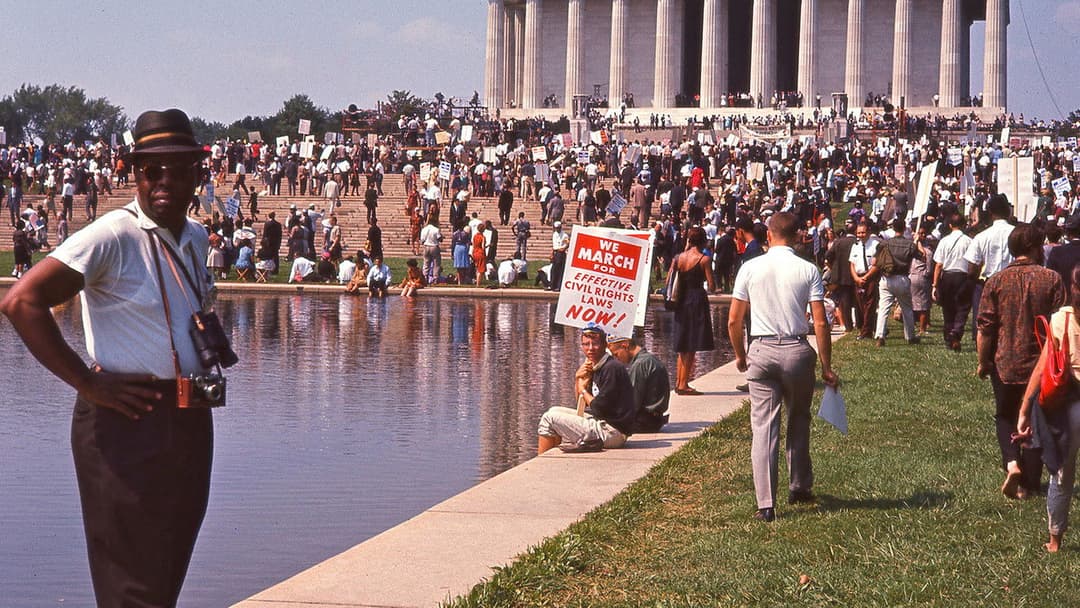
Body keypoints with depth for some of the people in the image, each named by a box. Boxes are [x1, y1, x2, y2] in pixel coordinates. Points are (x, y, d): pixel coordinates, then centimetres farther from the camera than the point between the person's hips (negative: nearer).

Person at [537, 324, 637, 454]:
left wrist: (583, 390, -2)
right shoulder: (596, 367, 12)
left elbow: (599, 407, -20)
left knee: (549, 419, -7)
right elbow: (581, 403, 17)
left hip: (611, 432, -10)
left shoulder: (612, 368, -17)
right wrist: (578, 379, -1)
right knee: (554, 411, 23)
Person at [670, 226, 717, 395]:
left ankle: (679, 383, 19)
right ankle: (683, 385, -3)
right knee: (691, 347, -1)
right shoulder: (704, 259, -9)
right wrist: (711, 285, 11)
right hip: (697, 301, -5)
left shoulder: (678, 258, 5)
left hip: (681, 302, 5)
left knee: (683, 346, 16)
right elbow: (712, 286, -10)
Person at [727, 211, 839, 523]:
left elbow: (734, 321, 2)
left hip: (761, 350, 0)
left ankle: (766, 504, -5)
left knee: (764, 427, 0)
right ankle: (800, 487, 31)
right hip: (797, 350, 0)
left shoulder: (750, 268, 0)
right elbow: (820, 324, -5)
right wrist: (826, 367, 4)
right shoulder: (808, 270, -2)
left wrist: (740, 355, 18)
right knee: (799, 420, 20)